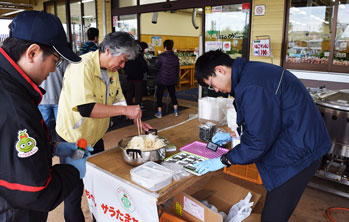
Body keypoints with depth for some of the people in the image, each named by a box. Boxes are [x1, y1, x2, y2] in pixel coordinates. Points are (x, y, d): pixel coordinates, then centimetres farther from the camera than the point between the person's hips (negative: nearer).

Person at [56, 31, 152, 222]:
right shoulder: (83, 67, -26)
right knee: (75, 189, 9)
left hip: (95, 138, 8)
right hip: (73, 140, -8)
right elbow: (85, 108, -37)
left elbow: (118, 101, 9)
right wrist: (125, 110, -35)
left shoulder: (112, 71, 0)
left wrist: (137, 121, -3)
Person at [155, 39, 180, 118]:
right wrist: (176, 78, 20)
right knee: (173, 95, 17)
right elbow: (177, 69, 7)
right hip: (172, 80, 4)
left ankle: (159, 113, 8)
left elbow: (157, 66, -6)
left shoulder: (162, 56, -15)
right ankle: (176, 111, 19)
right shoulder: (175, 57, -1)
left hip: (162, 79, -4)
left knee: (159, 95, 7)